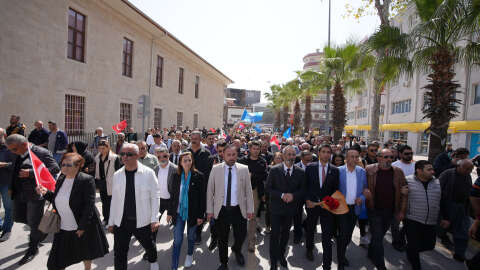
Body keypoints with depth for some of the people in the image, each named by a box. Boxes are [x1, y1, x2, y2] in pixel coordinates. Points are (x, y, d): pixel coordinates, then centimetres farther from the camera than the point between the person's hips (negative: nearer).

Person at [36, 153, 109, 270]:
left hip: (83, 228, -5)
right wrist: (46, 193, -4)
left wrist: (82, 227, -19)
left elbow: (89, 206, -19)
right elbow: (58, 199, 13)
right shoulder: (61, 179, 2)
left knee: (86, 256, 18)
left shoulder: (86, 180, -19)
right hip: (63, 229, 6)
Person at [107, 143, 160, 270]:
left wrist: (154, 219, -11)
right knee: (119, 254, 8)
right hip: (121, 222, 2)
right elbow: (114, 200, 6)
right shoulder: (117, 175, 0)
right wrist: (111, 222, 8)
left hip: (142, 221, -2)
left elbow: (155, 197, -8)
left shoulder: (148, 173, -11)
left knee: (149, 245, 20)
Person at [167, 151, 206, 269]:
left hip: (192, 212, -1)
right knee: (177, 240, 2)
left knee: (191, 236, 18)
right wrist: (170, 212, 6)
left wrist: (201, 215, -9)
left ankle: (189, 255, 46)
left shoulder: (198, 176, -11)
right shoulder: (176, 176, -2)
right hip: (178, 212, 1)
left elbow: (202, 197, -8)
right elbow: (173, 195, 6)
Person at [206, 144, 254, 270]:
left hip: (239, 210, 0)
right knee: (222, 239, 13)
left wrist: (250, 209, -1)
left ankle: (237, 250, 44)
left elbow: (248, 191, 0)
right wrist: (209, 210, -2)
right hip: (221, 210, 0)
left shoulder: (244, 169, -3)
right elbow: (210, 191, -1)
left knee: (241, 236, 8)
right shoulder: (215, 169, -4)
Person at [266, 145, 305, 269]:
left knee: (285, 233, 20)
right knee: (275, 234, 1)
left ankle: (281, 255, 42)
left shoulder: (300, 172, -3)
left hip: (290, 208, 3)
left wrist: (293, 195, -18)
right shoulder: (274, 170, -11)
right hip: (276, 207, -3)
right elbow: (269, 188, -9)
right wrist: (282, 195, -21)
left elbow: (302, 189, 1)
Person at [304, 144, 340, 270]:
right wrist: (307, 200, -10)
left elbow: (336, 189, 3)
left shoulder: (334, 170, -1)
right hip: (312, 203, 1)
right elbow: (305, 185, -1)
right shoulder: (310, 167, -3)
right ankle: (309, 249, 48)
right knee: (310, 229, 21)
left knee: (327, 236, -2)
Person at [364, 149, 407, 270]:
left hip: (390, 211, 3)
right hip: (374, 210, -3)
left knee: (379, 235, 17)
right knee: (378, 237, -2)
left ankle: (371, 253, 41)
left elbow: (403, 193, 1)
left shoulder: (398, 172, -1)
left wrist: (402, 211, -1)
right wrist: (365, 191, -17)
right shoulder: (369, 170, -7)